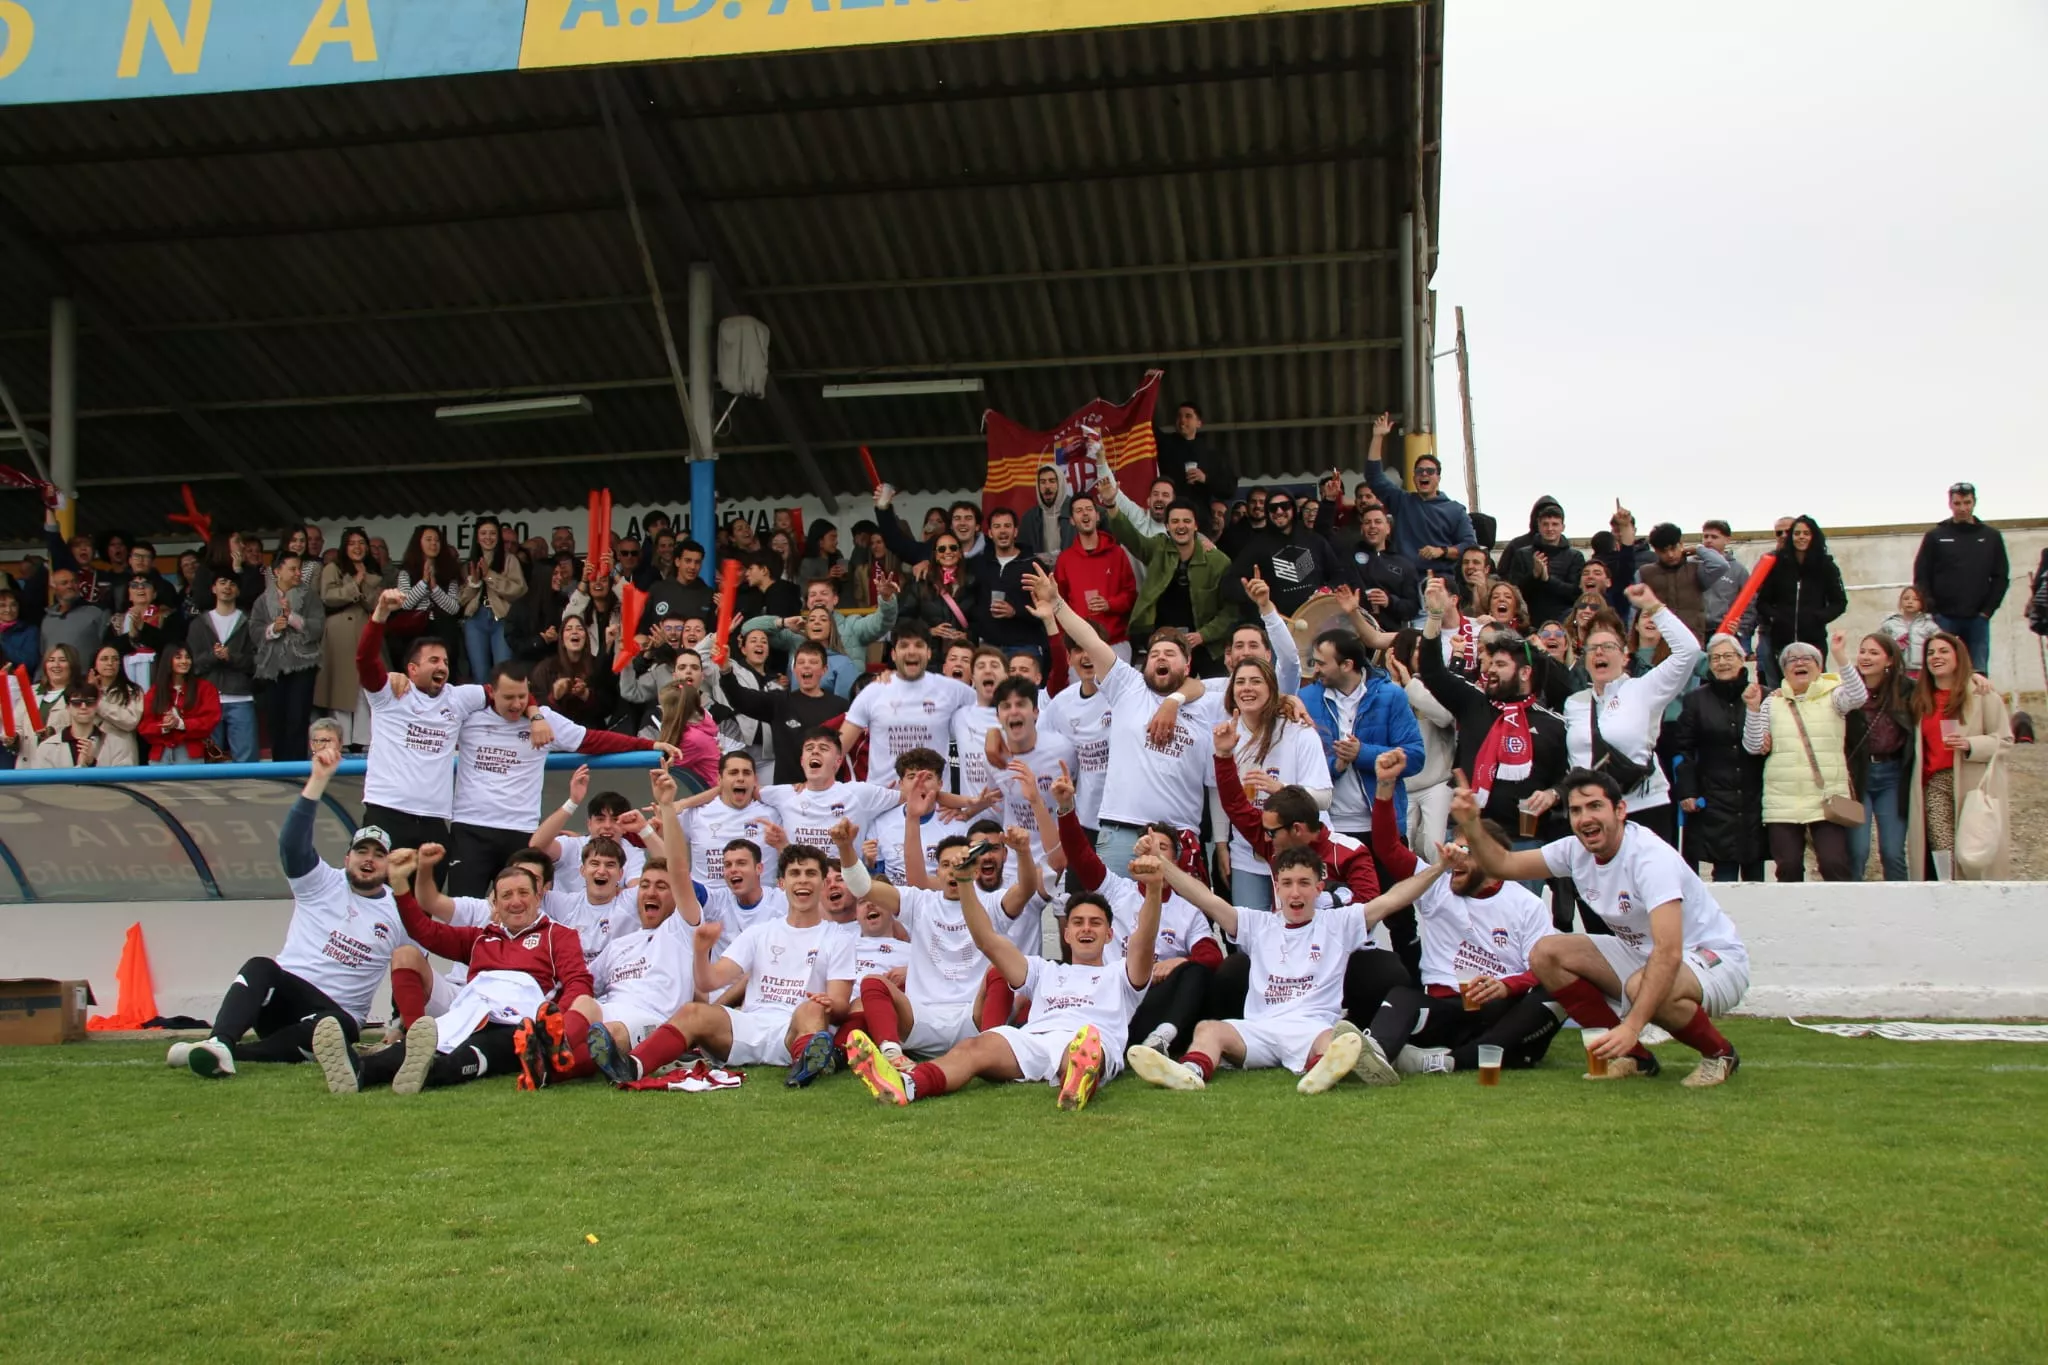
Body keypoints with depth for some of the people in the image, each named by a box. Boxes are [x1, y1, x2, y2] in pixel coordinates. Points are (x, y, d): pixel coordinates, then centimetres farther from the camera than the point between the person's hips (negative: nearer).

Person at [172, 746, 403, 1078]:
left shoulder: (400, 913, 12)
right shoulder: (322, 883, 7)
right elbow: (292, 843, -13)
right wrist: (319, 779, -24)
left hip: (336, 1015, 0)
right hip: (282, 996, 0)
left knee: (336, 1028, -36)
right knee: (260, 967, -33)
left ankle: (226, 1051, -44)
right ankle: (219, 1043, -54)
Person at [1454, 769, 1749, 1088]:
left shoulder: (1651, 857, -29)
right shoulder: (1577, 851, -6)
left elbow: (1669, 953, -39)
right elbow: (1503, 864, -1)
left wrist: (1631, 1026, -46)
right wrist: (1471, 825, -21)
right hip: (1643, 953, 8)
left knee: (1643, 987, -39)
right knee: (1545, 954, -6)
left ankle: (1719, 1053, -8)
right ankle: (1634, 1056, 2)